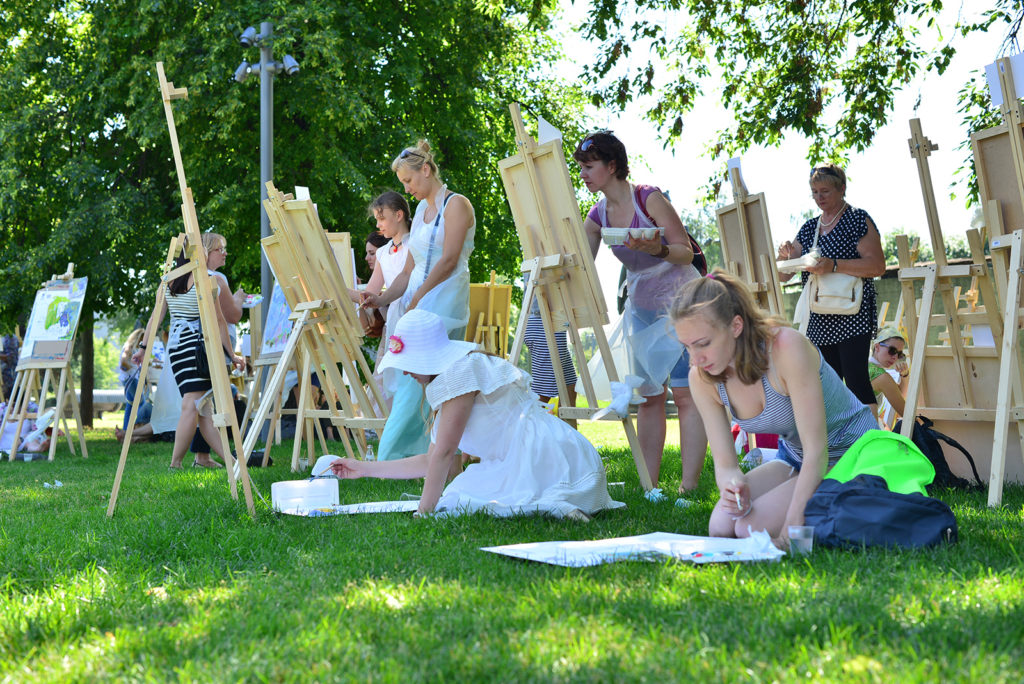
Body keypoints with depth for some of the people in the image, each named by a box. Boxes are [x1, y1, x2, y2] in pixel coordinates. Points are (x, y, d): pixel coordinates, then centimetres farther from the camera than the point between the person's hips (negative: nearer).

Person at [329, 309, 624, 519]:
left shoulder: (460, 371, -10)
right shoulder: (447, 376, 21)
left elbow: (444, 453, -11)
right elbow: (432, 461, 24)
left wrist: (423, 513, -5)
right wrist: (365, 468, 30)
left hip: (542, 458, -10)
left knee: (454, 504, -15)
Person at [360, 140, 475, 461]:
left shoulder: (456, 205, -2)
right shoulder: (421, 211, 21)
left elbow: (448, 261, -13)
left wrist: (416, 299, -15)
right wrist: (383, 299, 3)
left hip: (444, 305, -8)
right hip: (417, 308, 8)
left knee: (413, 383, -14)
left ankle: (387, 460, -15)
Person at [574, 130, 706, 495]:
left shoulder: (648, 198, -14)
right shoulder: (598, 215, 4)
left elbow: (686, 252, -14)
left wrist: (657, 249, -32)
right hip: (642, 307, 7)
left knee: (685, 393, -11)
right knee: (647, 397, 6)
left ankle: (689, 486, -14)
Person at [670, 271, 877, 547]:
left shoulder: (787, 347, -30)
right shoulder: (702, 378, -12)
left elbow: (817, 450, -29)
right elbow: (724, 462, -6)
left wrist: (792, 527, -33)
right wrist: (732, 487, -31)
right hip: (794, 457, 7)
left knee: (753, 528, -24)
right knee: (720, 526, -14)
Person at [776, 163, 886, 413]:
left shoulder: (858, 220, -1)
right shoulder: (808, 229, 17)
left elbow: (877, 266, -11)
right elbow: (783, 276, 17)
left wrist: (834, 266, -21)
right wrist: (784, 257, -6)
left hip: (851, 316, -7)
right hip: (819, 320, 7)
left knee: (856, 381, -15)